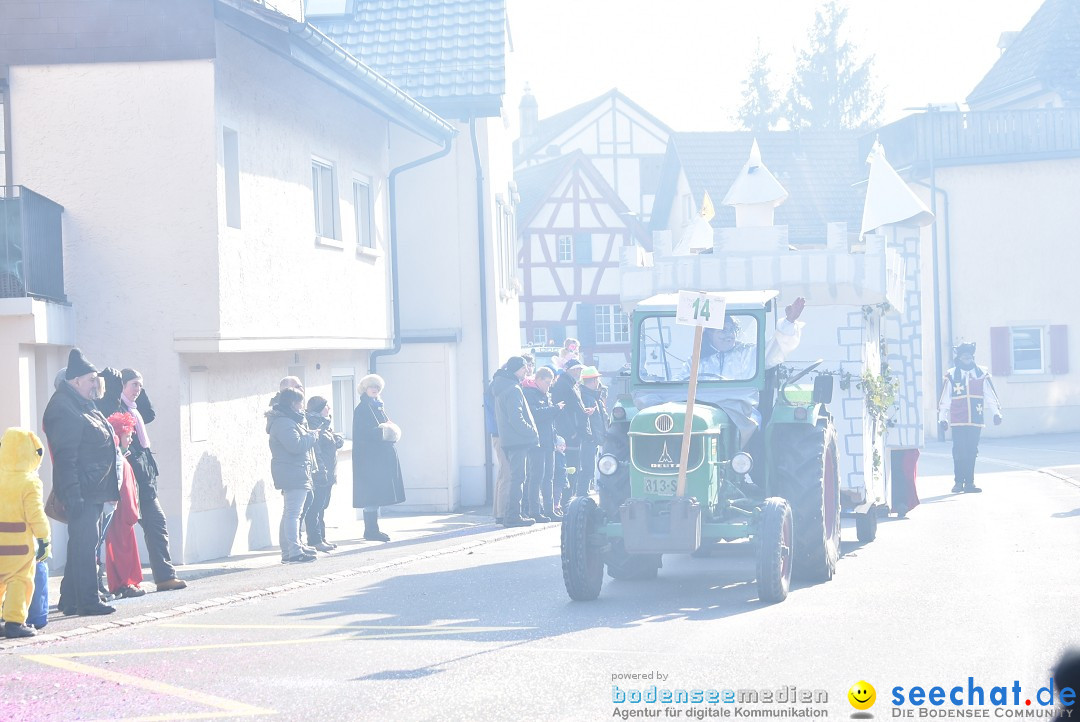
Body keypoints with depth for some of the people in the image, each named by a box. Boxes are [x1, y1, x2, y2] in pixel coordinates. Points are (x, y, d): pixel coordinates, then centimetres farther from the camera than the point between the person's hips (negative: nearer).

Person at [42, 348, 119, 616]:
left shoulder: (84, 405, 18)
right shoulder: (63, 409, -15)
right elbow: (65, 456, -20)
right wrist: (72, 493, -24)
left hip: (93, 490, 11)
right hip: (82, 490, -11)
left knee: (83, 544, 13)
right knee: (84, 544, -8)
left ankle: (70, 600, 19)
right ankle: (87, 601, -6)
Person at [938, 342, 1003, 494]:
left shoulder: (982, 374, 6)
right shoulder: (952, 376, 4)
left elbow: (990, 396, 6)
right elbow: (944, 399, 6)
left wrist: (996, 413, -3)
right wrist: (942, 417, 3)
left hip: (976, 421, 1)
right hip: (958, 422, -1)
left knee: (971, 452, 3)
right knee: (959, 452, -6)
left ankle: (969, 483, 8)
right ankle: (958, 482, 3)